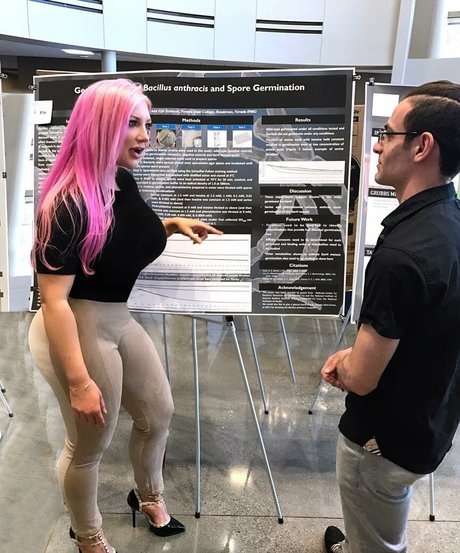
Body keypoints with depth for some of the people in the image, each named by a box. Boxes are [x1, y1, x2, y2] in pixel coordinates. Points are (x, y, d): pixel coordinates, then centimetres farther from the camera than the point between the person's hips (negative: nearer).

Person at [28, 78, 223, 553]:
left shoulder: (123, 181, 0)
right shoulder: (68, 204, -25)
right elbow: (54, 299, -26)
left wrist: (171, 225, 3)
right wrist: (79, 382, -25)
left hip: (120, 321, 9)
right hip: (78, 332, -8)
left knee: (158, 413, 23)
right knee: (88, 446, 14)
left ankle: (148, 496, 53)